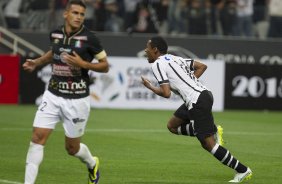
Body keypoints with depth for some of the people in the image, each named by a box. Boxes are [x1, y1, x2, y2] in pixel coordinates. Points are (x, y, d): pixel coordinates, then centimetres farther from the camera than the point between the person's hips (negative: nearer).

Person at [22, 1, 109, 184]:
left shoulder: (89, 38, -12)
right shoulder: (55, 34, 2)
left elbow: (105, 66, -6)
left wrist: (83, 64, -20)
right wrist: (37, 62, 12)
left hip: (77, 100, -3)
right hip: (53, 95, 3)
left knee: (72, 148, 9)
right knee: (37, 138, -10)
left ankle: (92, 164, 43)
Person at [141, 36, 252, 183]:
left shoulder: (157, 64, -6)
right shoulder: (174, 58, 21)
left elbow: (166, 93, -13)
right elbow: (202, 66, 21)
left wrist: (150, 87, 4)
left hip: (197, 102, -10)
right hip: (203, 93, 10)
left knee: (208, 144, -6)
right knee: (172, 126, 20)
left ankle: (243, 171, -5)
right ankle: (212, 130, 8)